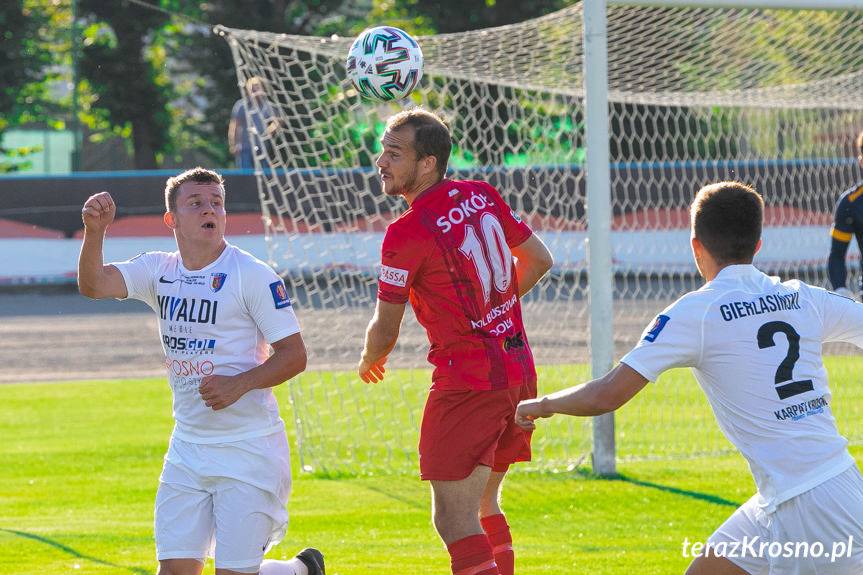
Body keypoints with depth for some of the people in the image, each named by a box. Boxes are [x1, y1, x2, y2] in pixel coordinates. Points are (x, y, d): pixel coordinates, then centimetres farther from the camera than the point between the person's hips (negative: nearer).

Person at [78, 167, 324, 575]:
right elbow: (92, 285, -10)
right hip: (188, 446, 5)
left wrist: (239, 384, -24)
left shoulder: (253, 275, -9)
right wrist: (94, 231, -27)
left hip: (249, 446, -5)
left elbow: (294, 354, -10)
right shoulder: (158, 271, 5)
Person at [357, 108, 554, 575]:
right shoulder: (484, 196, 5)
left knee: (454, 520, -8)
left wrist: (369, 361, 16)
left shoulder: (406, 234, -16)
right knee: (484, 506, 20)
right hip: (518, 371, 8)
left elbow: (386, 330, -6)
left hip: (466, 382, -8)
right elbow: (539, 260, 18)